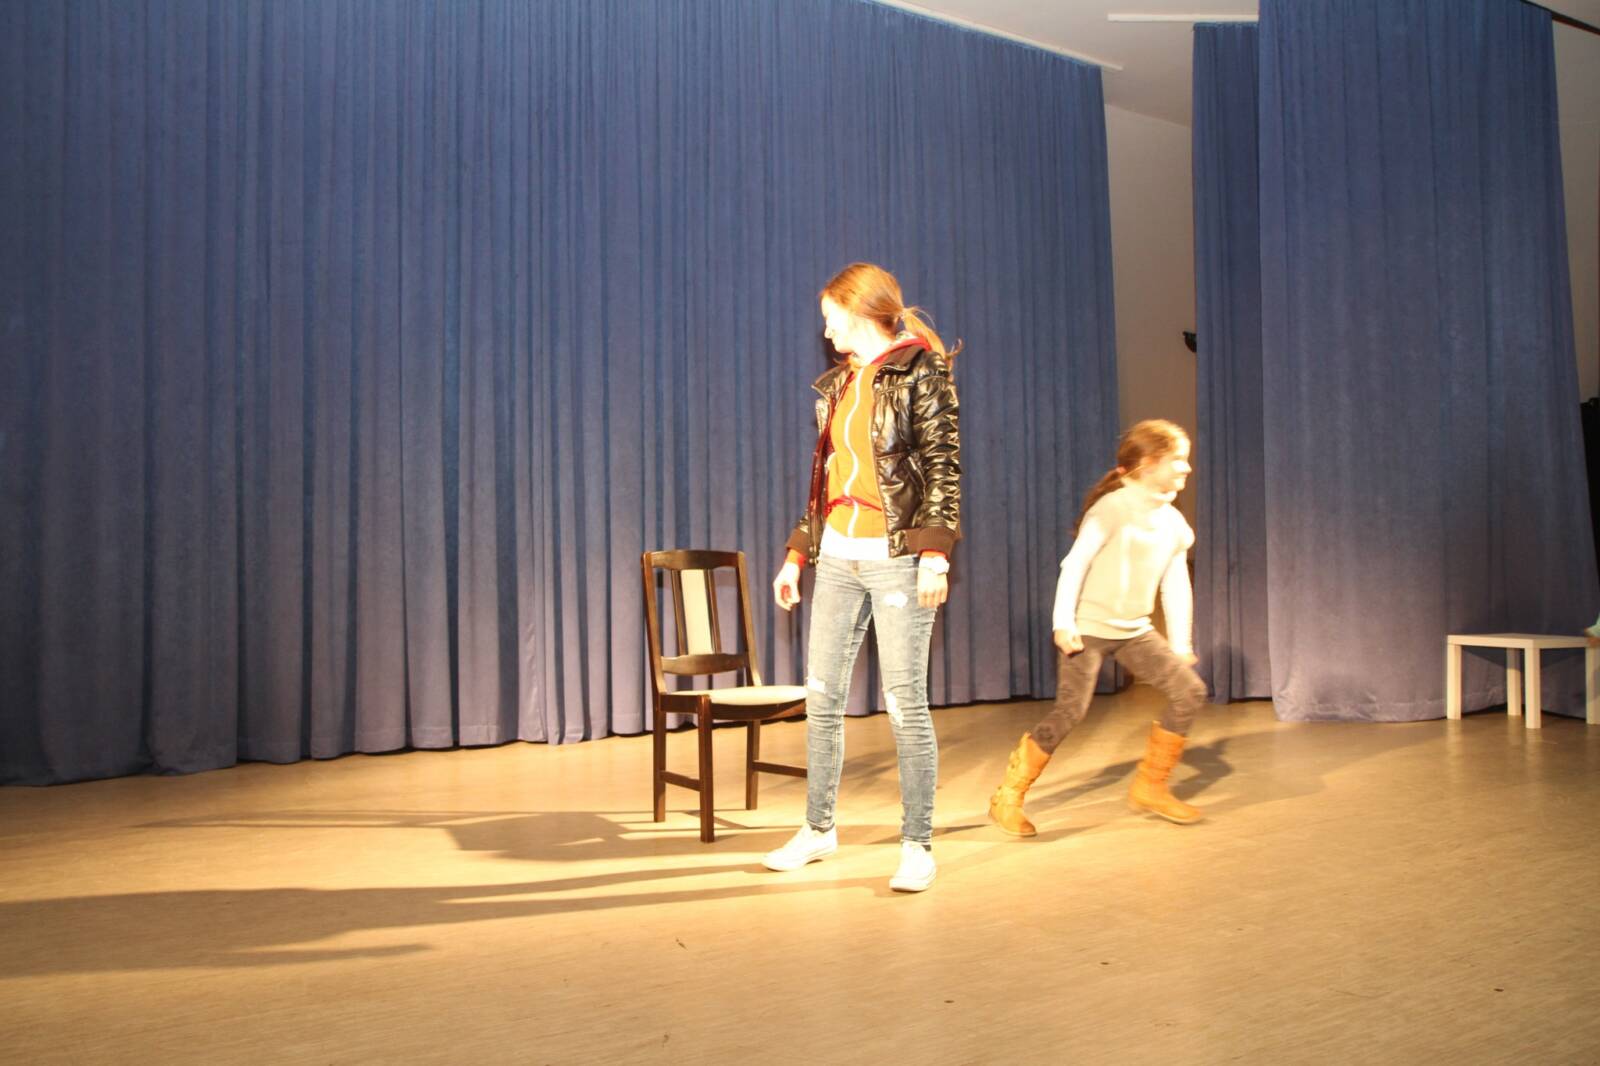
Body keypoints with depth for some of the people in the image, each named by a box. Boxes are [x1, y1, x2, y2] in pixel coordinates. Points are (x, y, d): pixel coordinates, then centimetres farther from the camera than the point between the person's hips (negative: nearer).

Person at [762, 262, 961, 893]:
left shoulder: (920, 370, -4)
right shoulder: (835, 385, 16)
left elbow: (943, 466, -9)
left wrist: (936, 552, -19)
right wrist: (797, 554, 16)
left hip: (897, 557, -7)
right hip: (836, 558, 7)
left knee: (905, 704, -4)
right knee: (821, 698, 10)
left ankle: (917, 846, 8)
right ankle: (819, 829, 24)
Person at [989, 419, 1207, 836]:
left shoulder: (1174, 523, 8)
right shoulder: (1114, 507, -14)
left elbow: (1176, 586, 14)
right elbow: (1075, 562, -16)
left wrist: (1179, 643, 13)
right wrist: (1063, 622, -20)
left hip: (1134, 630, 7)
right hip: (1088, 627, -7)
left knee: (1189, 690, -3)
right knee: (1071, 710, -16)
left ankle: (1150, 786, 12)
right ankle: (1008, 797, -2)